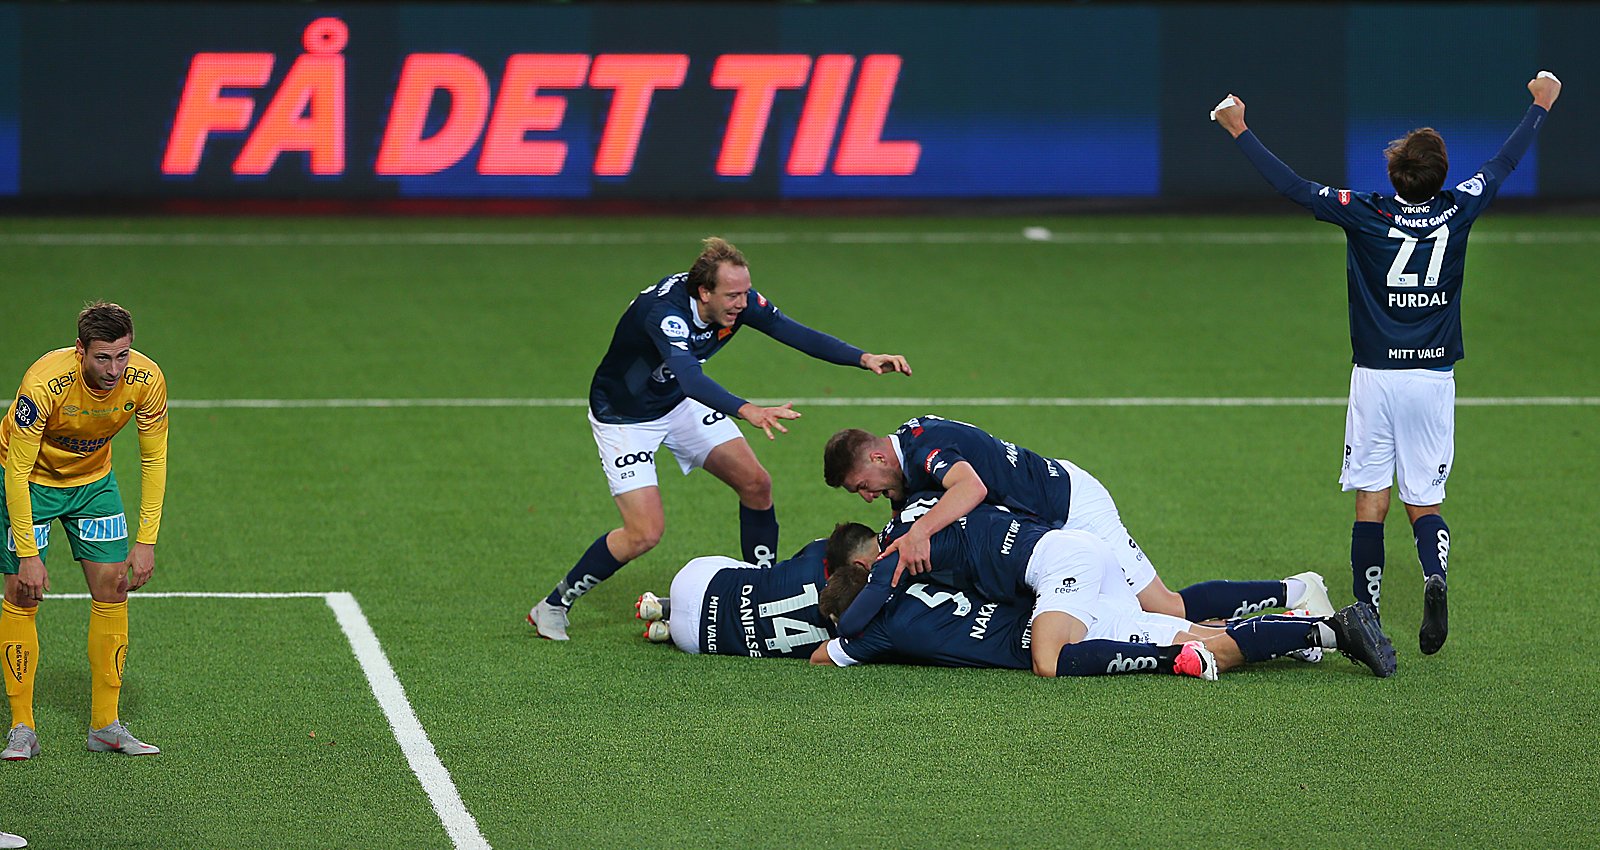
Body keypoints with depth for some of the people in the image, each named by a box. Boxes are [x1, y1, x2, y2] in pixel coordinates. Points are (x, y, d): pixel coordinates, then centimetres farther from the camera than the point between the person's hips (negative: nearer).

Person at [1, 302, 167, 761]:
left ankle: (105, 725, 5)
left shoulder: (146, 380, -24)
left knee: (112, 588, -3)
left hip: (93, 479, 4)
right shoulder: (43, 385, -37)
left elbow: (153, 460, -10)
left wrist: (146, 541, -13)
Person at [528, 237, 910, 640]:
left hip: (681, 403, 7)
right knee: (645, 533, -15)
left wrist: (864, 358, -26)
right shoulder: (663, 310, -40)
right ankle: (554, 605, 3)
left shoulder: (738, 300, -19)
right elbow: (690, 377, -55)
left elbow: (796, 333, -14)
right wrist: (747, 411, -70)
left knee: (756, 484, 0)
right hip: (624, 417, -7)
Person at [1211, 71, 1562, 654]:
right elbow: (1505, 163, 12)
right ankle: (1435, 578, -21)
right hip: (1434, 377, 2)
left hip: (1376, 377, -2)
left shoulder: (1366, 215, -11)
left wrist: (1240, 131, 0)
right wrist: (1540, 106, 27)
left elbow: (1291, 186, -9)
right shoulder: (1458, 211, -4)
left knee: (1371, 504, 3)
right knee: (1424, 503, 8)